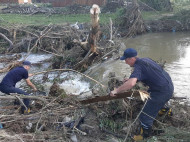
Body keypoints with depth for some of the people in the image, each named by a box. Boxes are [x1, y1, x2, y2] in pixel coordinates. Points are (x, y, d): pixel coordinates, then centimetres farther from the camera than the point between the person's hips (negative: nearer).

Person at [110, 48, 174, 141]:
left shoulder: (138, 67, -25)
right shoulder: (144, 60, 3)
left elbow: (131, 83, -42)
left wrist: (116, 90, -32)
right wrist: (130, 79, 11)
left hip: (162, 91, -10)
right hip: (168, 84, 10)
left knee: (146, 114, -2)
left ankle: (145, 135, 18)